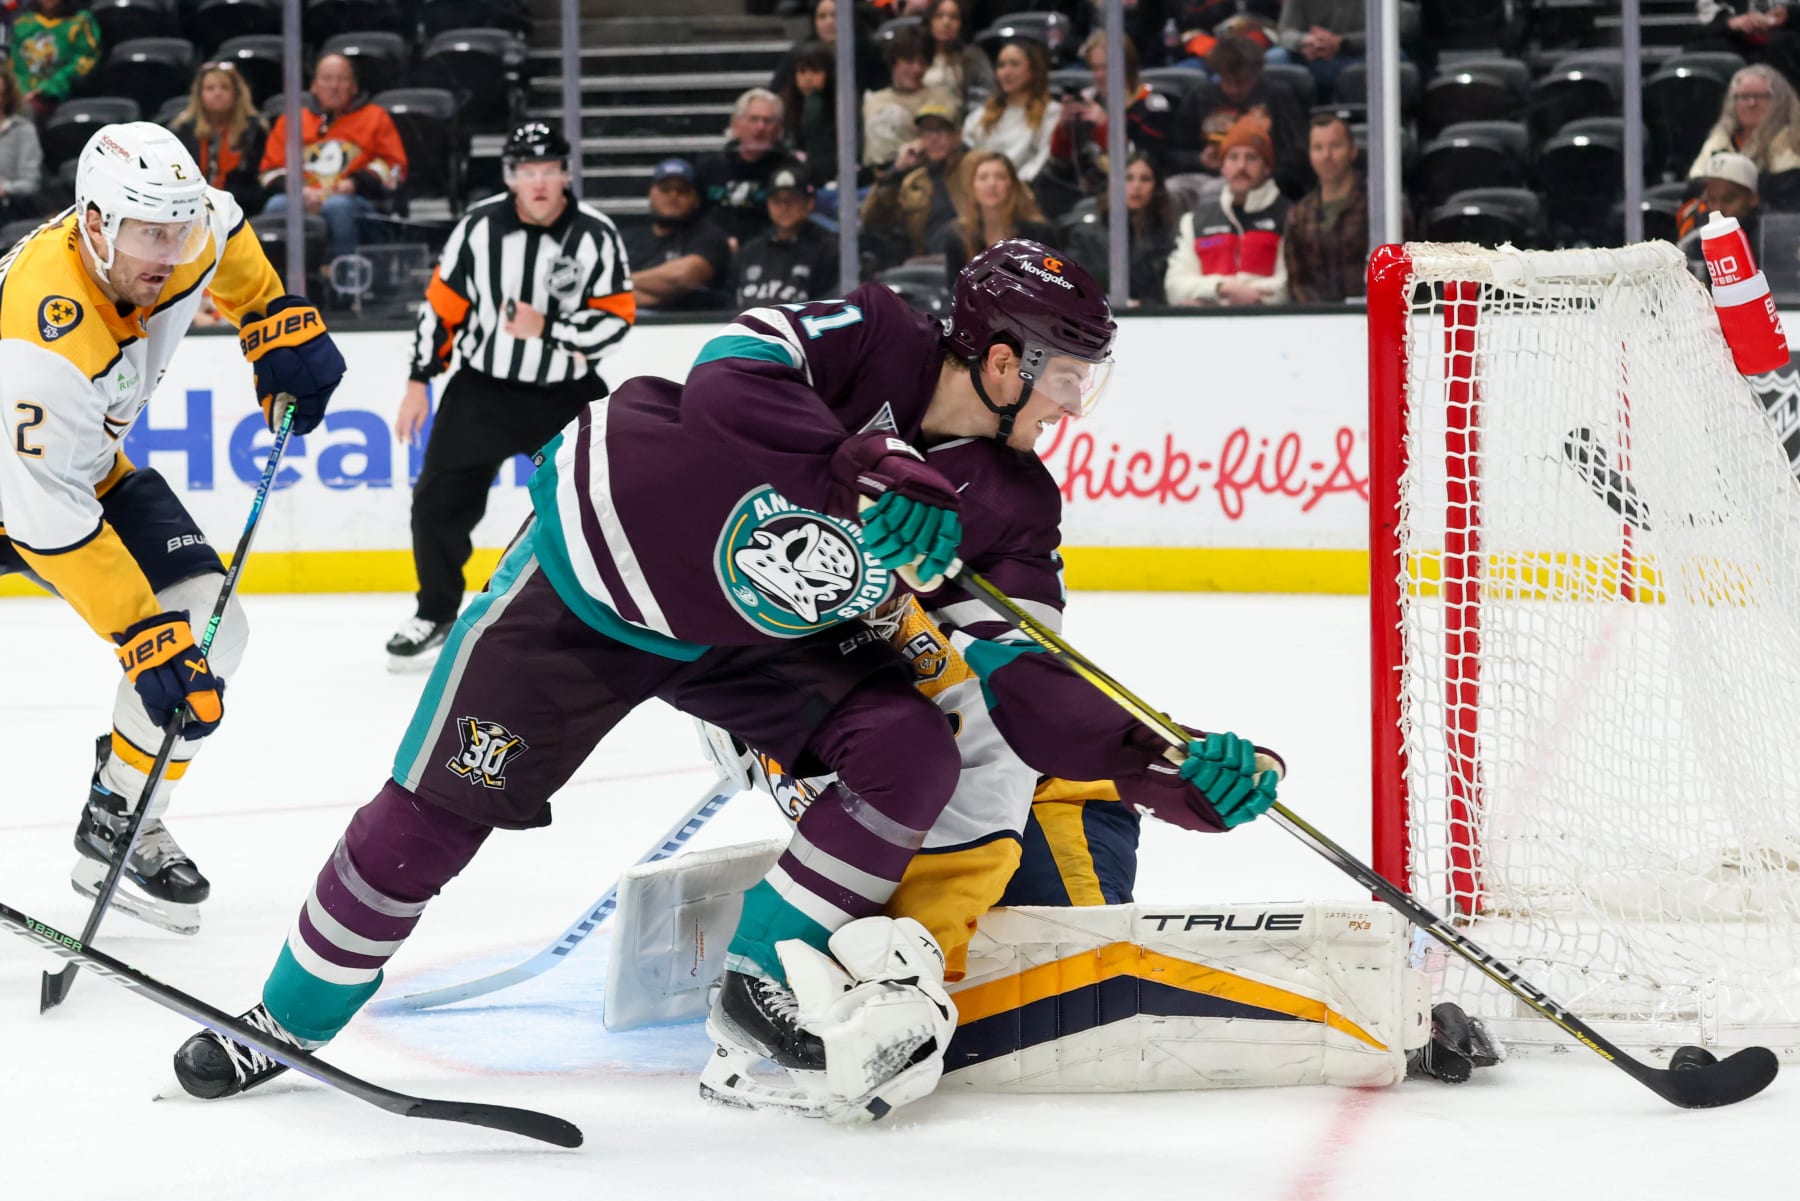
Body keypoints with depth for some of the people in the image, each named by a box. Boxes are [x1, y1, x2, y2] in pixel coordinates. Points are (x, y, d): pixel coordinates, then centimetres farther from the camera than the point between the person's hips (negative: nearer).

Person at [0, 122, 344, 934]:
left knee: (206, 624, -7)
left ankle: (118, 831, 4)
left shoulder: (186, 236, -19)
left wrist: (277, 324, 2)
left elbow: (227, 238, 11)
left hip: (86, 465, 7)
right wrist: (144, 637, -38)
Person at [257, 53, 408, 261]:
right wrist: (298, 190, -7)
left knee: (337, 206, -38)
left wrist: (355, 183, -8)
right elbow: (271, 170, 15)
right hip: (302, 201, 2)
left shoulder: (376, 117, 20)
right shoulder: (290, 121, 23)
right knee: (277, 205, -32)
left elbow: (393, 166, 10)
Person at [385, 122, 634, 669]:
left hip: (567, 394, -1)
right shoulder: (480, 226, -9)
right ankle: (435, 615, 19)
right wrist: (419, 382, 0)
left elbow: (616, 318, -11)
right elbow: (441, 305, -1)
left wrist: (546, 329, -22)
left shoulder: (595, 235, -12)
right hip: (482, 387, 1)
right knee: (439, 501, 1)